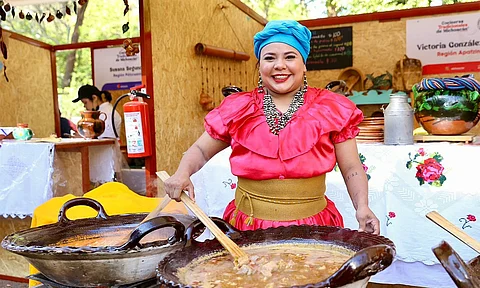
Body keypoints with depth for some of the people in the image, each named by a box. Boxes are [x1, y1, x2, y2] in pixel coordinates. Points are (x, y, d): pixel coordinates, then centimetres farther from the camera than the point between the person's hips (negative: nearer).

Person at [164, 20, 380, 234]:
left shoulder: (331, 109, -3)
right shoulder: (237, 109, 0)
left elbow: (351, 169, 0)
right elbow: (200, 151, 7)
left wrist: (362, 207, -16)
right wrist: (183, 173, -13)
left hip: (313, 227, 0)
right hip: (247, 227, 1)